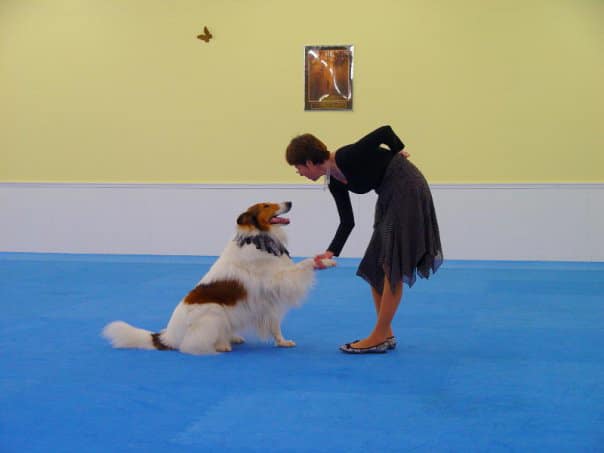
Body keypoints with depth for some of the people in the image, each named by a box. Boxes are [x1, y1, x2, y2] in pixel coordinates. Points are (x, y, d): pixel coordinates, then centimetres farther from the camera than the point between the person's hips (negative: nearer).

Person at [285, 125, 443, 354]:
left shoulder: (347, 157, -22)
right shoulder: (334, 182, 3)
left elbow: (384, 131, -19)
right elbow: (347, 222, 6)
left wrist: (399, 152, -2)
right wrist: (331, 253, -3)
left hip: (407, 187, -9)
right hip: (388, 195, 9)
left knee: (392, 266, -8)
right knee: (374, 265, 8)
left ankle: (379, 337, -5)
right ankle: (385, 334, 13)